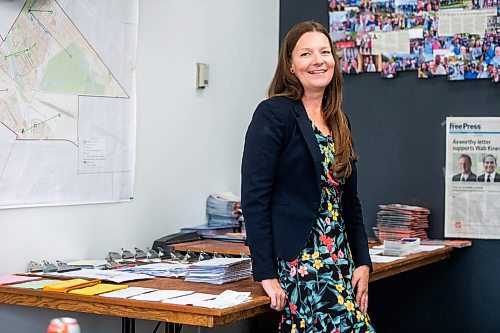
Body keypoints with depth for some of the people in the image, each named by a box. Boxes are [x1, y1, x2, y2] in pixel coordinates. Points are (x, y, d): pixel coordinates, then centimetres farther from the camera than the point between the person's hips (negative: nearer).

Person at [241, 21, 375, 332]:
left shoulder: (339, 122, 15)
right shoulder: (274, 114, -7)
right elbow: (254, 198, -12)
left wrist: (362, 262, 9)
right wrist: (266, 274, -15)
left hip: (340, 260, 7)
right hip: (297, 261, -7)